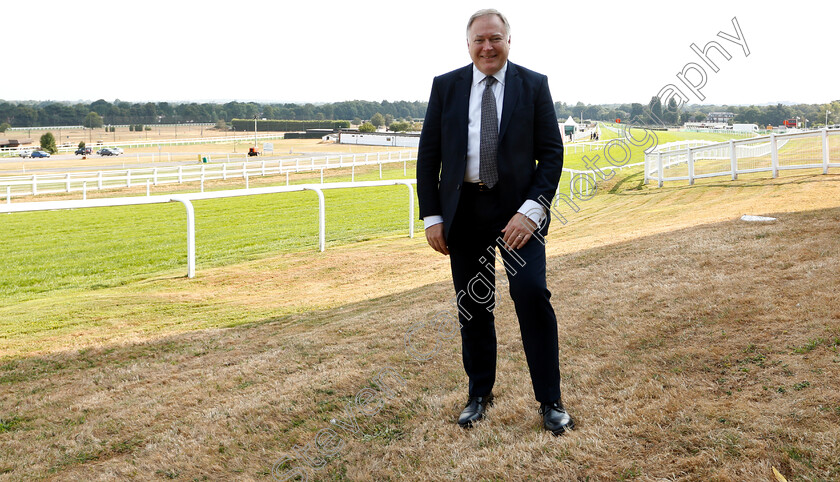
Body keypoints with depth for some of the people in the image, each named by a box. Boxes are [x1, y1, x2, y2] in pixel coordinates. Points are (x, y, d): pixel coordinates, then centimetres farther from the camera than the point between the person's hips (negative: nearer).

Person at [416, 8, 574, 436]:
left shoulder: (533, 85, 1)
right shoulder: (445, 87, 5)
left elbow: (552, 152, -2)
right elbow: (428, 155, 6)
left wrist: (532, 209, -14)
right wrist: (432, 216, 0)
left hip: (517, 207, -2)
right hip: (463, 208, 2)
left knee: (531, 293, -12)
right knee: (473, 304, 8)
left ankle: (550, 401, 1)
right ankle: (479, 394, 25)